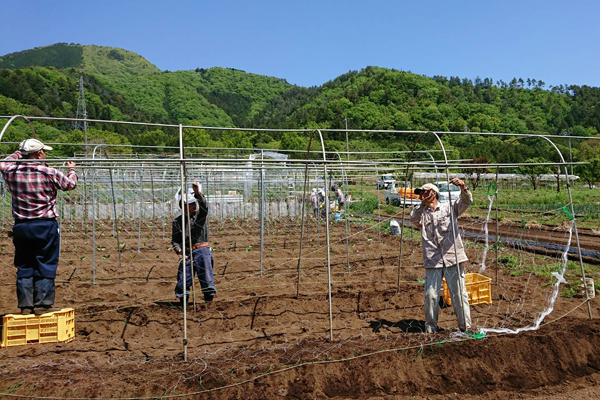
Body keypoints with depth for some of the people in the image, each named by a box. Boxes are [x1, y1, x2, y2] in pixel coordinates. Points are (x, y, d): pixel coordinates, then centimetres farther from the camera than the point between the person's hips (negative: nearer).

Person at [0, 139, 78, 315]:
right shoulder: (50, 173, -10)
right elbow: (71, 184, 6)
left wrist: (18, 153, 37)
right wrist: (71, 169, 25)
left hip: (21, 226, 4)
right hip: (45, 226, -4)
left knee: (24, 266, 12)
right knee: (45, 266, 4)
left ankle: (25, 305, 15)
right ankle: (43, 304, 7)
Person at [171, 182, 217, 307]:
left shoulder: (201, 213, 5)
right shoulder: (178, 221, 7)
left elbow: (203, 203, -17)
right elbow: (175, 240, 9)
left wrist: (197, 193, -36)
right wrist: (179, 250, -11)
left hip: (202, 251, -1)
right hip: (187, 253, 1)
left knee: (206, 277, -5)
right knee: (183, 279, 2)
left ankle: (209, 299, 7)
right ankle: (183, 304, 19)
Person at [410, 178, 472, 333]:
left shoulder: (449, 207, 9)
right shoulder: (422, 213, 11)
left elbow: (467, 201, -5)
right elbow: (413, 218, -11)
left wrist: (463, 187, -25)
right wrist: (423, 204, -23)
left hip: (453, 258, -1)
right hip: (432, 261, 1)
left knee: (459, 293, 5)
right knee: (430, 295, 2)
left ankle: (465, 326, 19)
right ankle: (430, 326, 19)